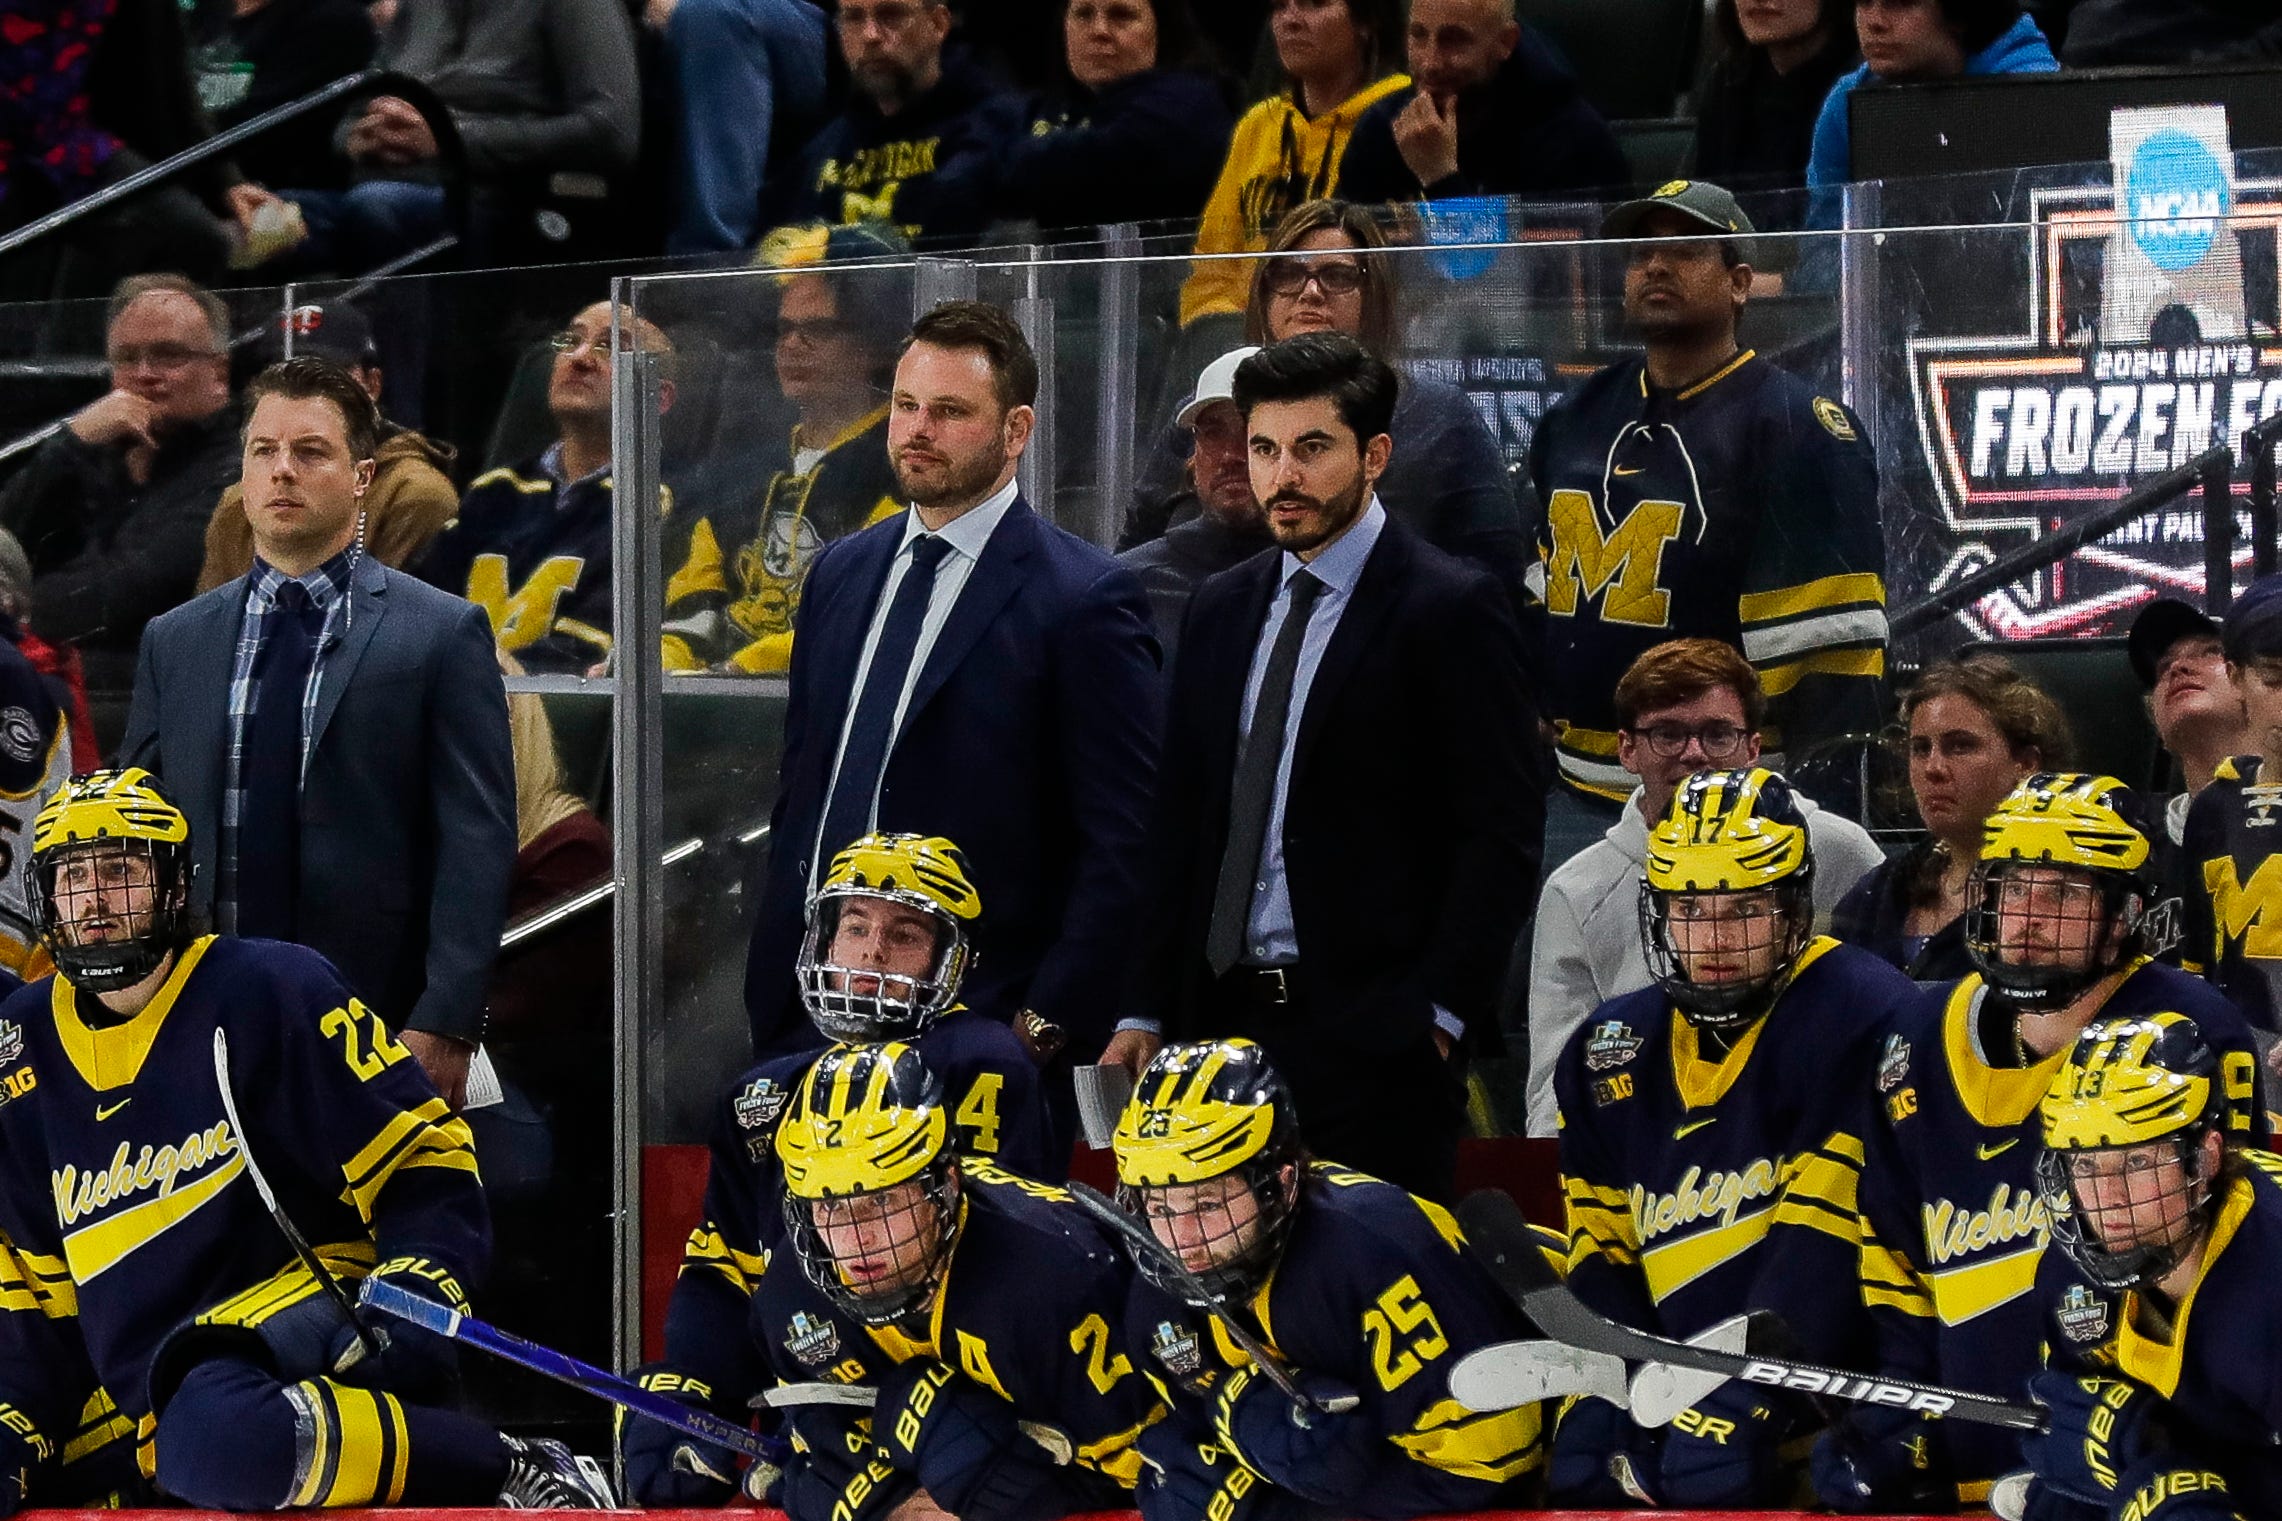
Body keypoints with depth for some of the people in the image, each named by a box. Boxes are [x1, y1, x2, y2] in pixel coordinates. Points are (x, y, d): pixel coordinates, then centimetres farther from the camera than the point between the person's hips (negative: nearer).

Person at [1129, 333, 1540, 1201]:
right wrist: (1146, 1009, 10)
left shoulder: (1452, 609, -4)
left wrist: (1437, 1013, -14)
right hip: (1224, 1020, 6)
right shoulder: (1222, 610, 16)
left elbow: (1501, 836, -8)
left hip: (1374, 1047, -6)